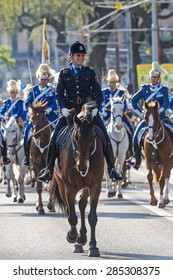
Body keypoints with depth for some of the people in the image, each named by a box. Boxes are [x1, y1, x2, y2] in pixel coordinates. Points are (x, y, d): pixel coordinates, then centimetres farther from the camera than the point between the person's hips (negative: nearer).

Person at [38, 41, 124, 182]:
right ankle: (49, 170, -3)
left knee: (105, 138, -11)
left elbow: (98, 93, 4)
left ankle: (112, 170, -2)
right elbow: (59, 94, 5)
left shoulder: (90, 72, 8)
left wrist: (96, 107, -13)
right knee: (54, 139, -11)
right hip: (70, 111, 0)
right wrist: (63, 108, -14)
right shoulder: (64, 73, 8)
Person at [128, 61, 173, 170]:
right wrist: (140, 113, 0)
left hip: (161, 117, -1)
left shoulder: (164, 90, 2)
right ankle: (137, 160, -5)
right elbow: (134, 100, 8)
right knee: (137, 136, -16)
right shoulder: (145, 89, 7)